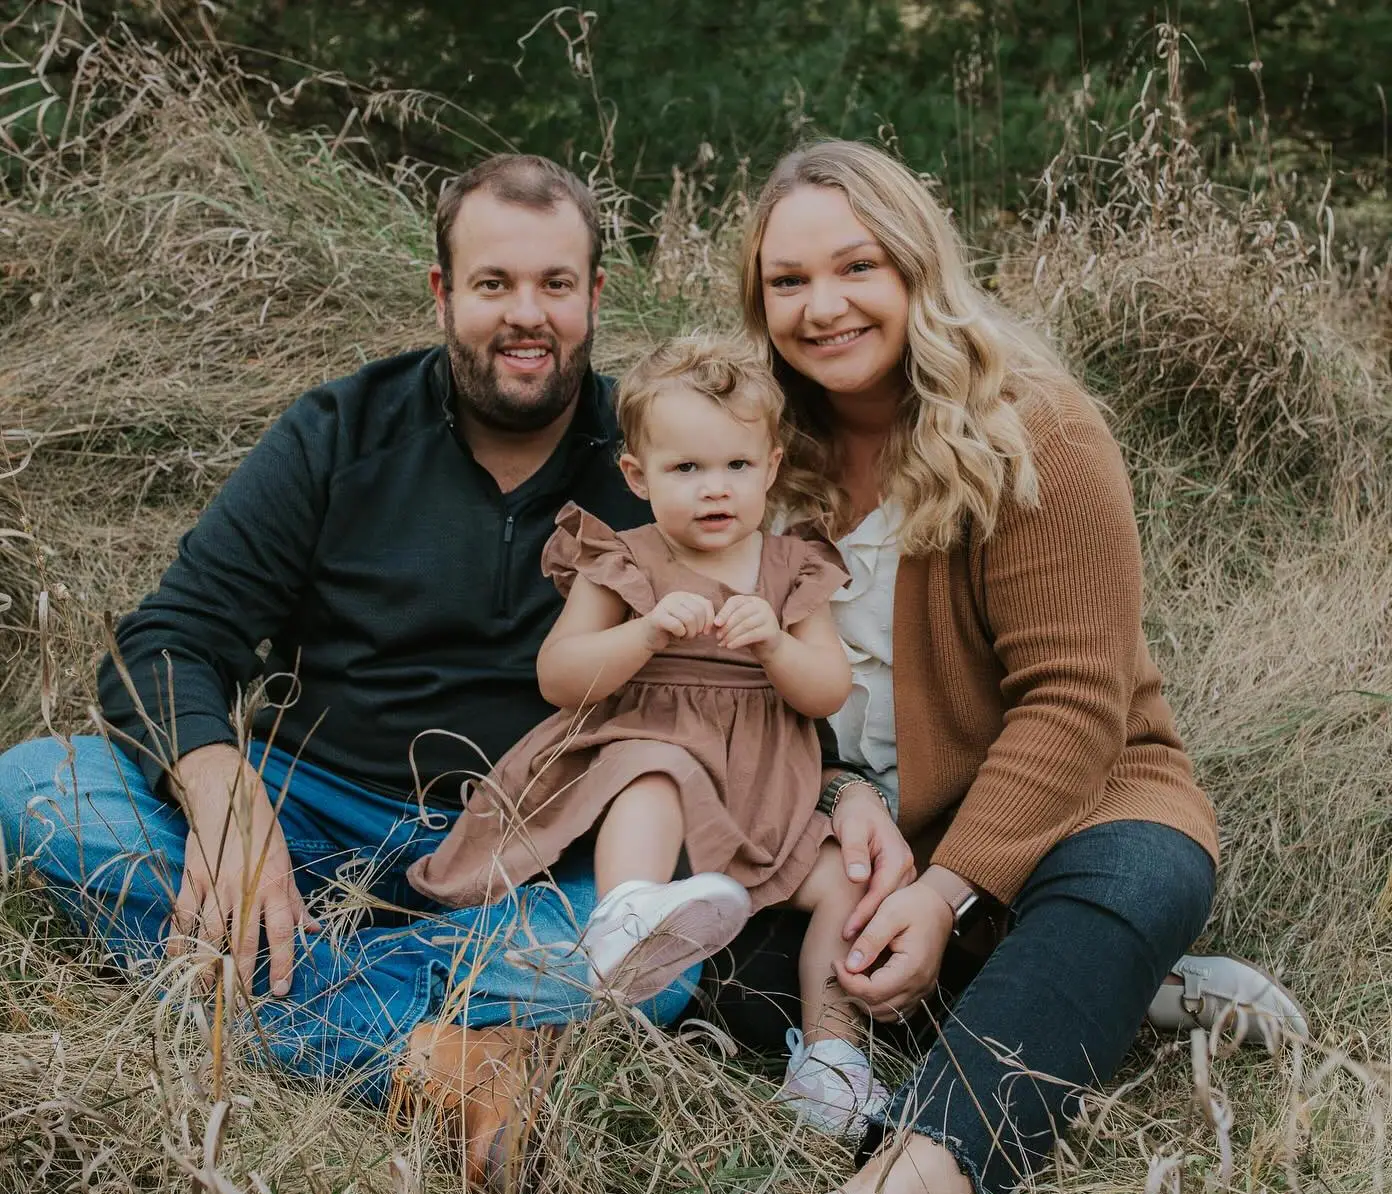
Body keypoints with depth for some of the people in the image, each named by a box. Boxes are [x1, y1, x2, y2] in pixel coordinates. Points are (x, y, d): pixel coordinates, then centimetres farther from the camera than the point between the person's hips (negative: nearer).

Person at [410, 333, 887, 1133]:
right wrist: (648, 632, -24)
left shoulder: (794, 572, 10)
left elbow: (830, 694, 4)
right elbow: (557, 676, -8)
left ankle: (831, 1040, -3)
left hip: (766, 796, 4)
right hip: (642, 750, -4)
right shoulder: (619, 566, 2)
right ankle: (624, 919, -61)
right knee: (656, 780, -37)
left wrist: (774, 644, -17)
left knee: (846, 880, -12)